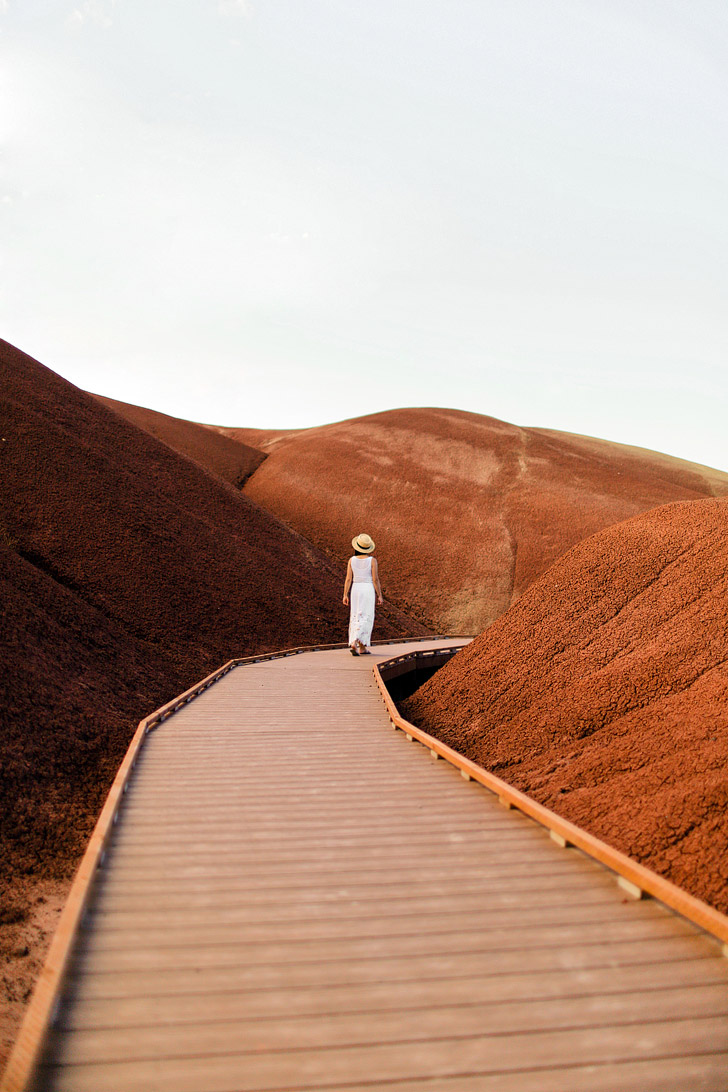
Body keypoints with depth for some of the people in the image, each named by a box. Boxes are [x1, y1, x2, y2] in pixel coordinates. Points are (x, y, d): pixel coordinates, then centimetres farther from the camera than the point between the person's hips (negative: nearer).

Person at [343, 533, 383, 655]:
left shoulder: (352, 560, 0)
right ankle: (354, 643, -17)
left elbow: (348, 579, -2)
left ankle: (362, 648, 10)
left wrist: (345, 595, 2)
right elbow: (375, 579, -9)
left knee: (355, 617, 10)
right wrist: (379, 596, -2)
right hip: (368, 590, -3)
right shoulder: (372, 560, -7)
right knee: (366, 618, 0)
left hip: (355, 589, 3)